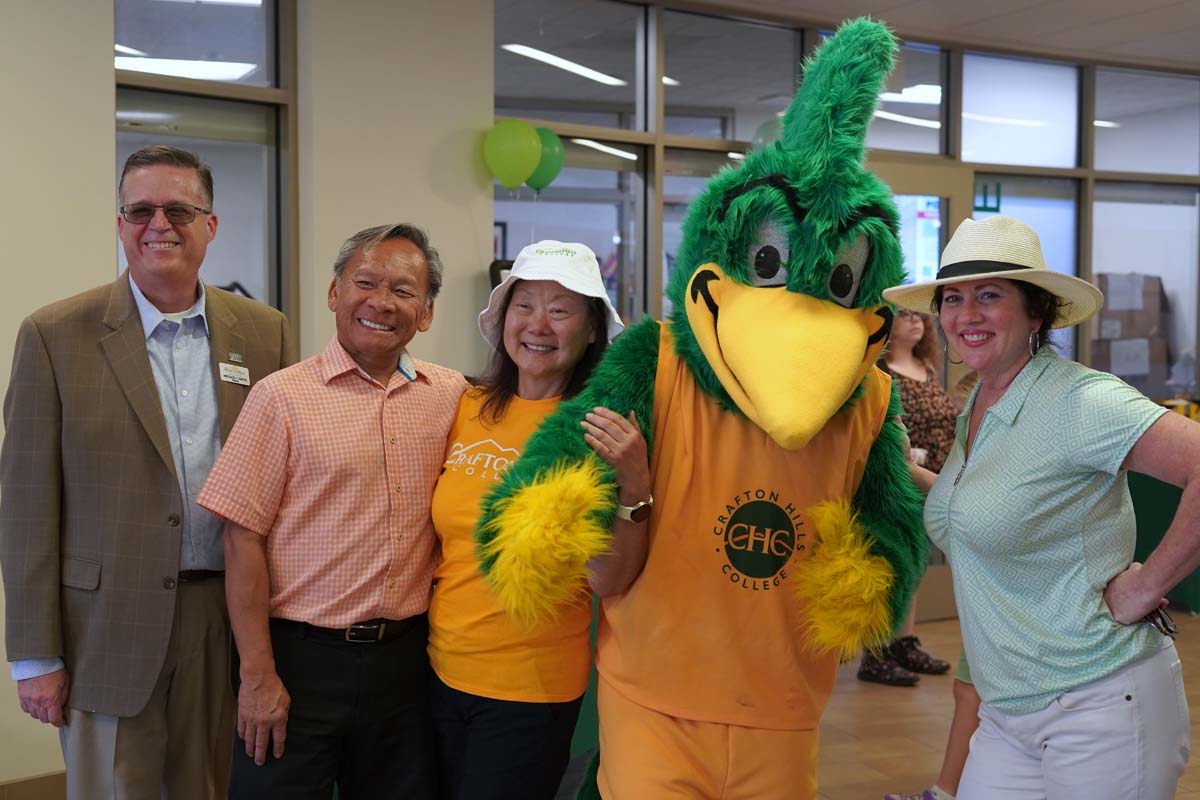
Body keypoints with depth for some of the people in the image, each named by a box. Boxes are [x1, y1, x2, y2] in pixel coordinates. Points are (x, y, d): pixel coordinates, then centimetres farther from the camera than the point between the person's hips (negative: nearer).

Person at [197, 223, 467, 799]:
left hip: (405, 658, 4)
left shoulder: (451, 396, 4)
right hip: (300, 656, -3)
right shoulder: (282, 396, -7)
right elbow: (243, 540, -8)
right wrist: (258, 676, -11)